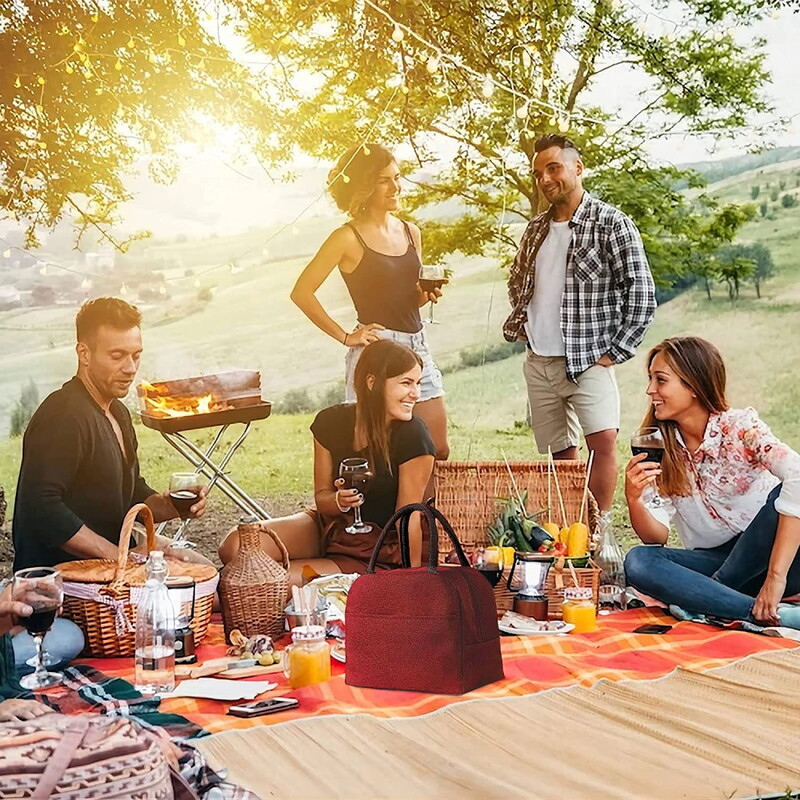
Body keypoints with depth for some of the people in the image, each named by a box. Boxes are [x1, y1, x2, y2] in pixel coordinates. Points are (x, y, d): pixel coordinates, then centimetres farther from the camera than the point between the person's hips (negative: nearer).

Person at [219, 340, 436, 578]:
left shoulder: (412, 437, -21)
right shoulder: (331, 422, -7)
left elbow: (409, 520, -17)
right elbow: (321, 498, 0)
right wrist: (339, 501, -23)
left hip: (377, 556, -5)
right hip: (327, 528, 5)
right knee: (235, 547, -14)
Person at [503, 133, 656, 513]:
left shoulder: (611, 224, -8)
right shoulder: (536, 229, 11)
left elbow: (641, 292, -11)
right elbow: (516, 282, 27)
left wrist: (614, 351, -13)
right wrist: (521, 325, 11)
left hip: (587, 360, -6)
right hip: (538, 363, 6)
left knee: (603, 440, -21)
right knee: (560, 456, 11)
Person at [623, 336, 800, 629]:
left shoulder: (740, 427, -13)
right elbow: (656, 537, -3)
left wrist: (775, 575, -38)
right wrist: (634, 499, -25)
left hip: (765, 556, -3)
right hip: (716, 562, 4)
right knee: (638, 562, -23)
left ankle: (701, 598, -18)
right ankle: (775, 615, -29)